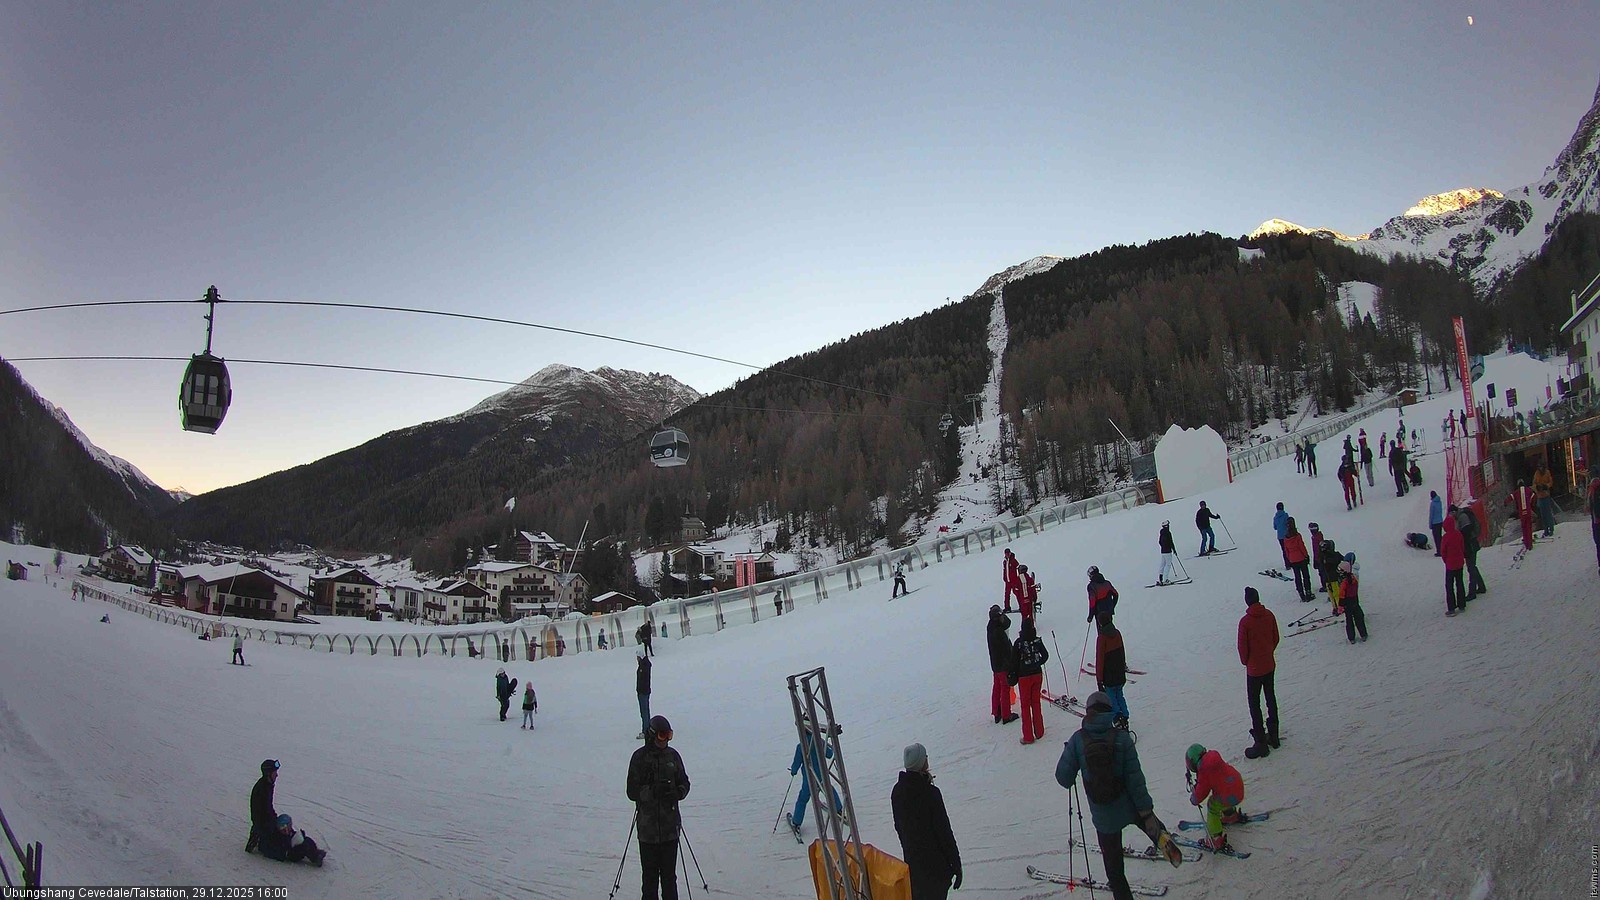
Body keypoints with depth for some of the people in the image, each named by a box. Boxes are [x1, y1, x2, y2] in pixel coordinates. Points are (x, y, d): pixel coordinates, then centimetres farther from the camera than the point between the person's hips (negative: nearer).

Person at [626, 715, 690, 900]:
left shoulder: (673, 755, 5)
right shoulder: (639, 757, -5)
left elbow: (684, 783, 13)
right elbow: (632, 791, -7)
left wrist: (677, 792, -8)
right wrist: (652, 791, -21)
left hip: (670, 825, 3)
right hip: (648, 826, -2)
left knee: (669, 874, 8)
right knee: (650, 874, 4)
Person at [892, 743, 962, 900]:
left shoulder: (897, 791, -3)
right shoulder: (930, 793, -24)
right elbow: (943, 830, -18)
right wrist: (956, 864, -9)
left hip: (911, 859, 6)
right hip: (935, 862, -6)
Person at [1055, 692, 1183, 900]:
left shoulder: (1078, 739, -12)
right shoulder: (1121, 737, -12)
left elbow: (1063, 777, -12)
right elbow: (1135, 777, -11)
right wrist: (1147, 811, -5)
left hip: (1103, 815, 0)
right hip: (1129, 807, 0)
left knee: (1113, 863, 18)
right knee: (1149, 822, 33)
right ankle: (1162, 837, 4)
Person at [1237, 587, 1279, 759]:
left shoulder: (1245, 621, -22)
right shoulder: (1269, 615, -6)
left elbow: (1243, 646, -15)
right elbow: (1276, 638, 4)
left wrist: (1245, 661, 4)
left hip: (1254, 669, -6)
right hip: (1270, 665, 6)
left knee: (1254, 705, 3)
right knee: (1271, 699, 20)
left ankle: (1261, 743, 7)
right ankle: (1273, 735, 32)